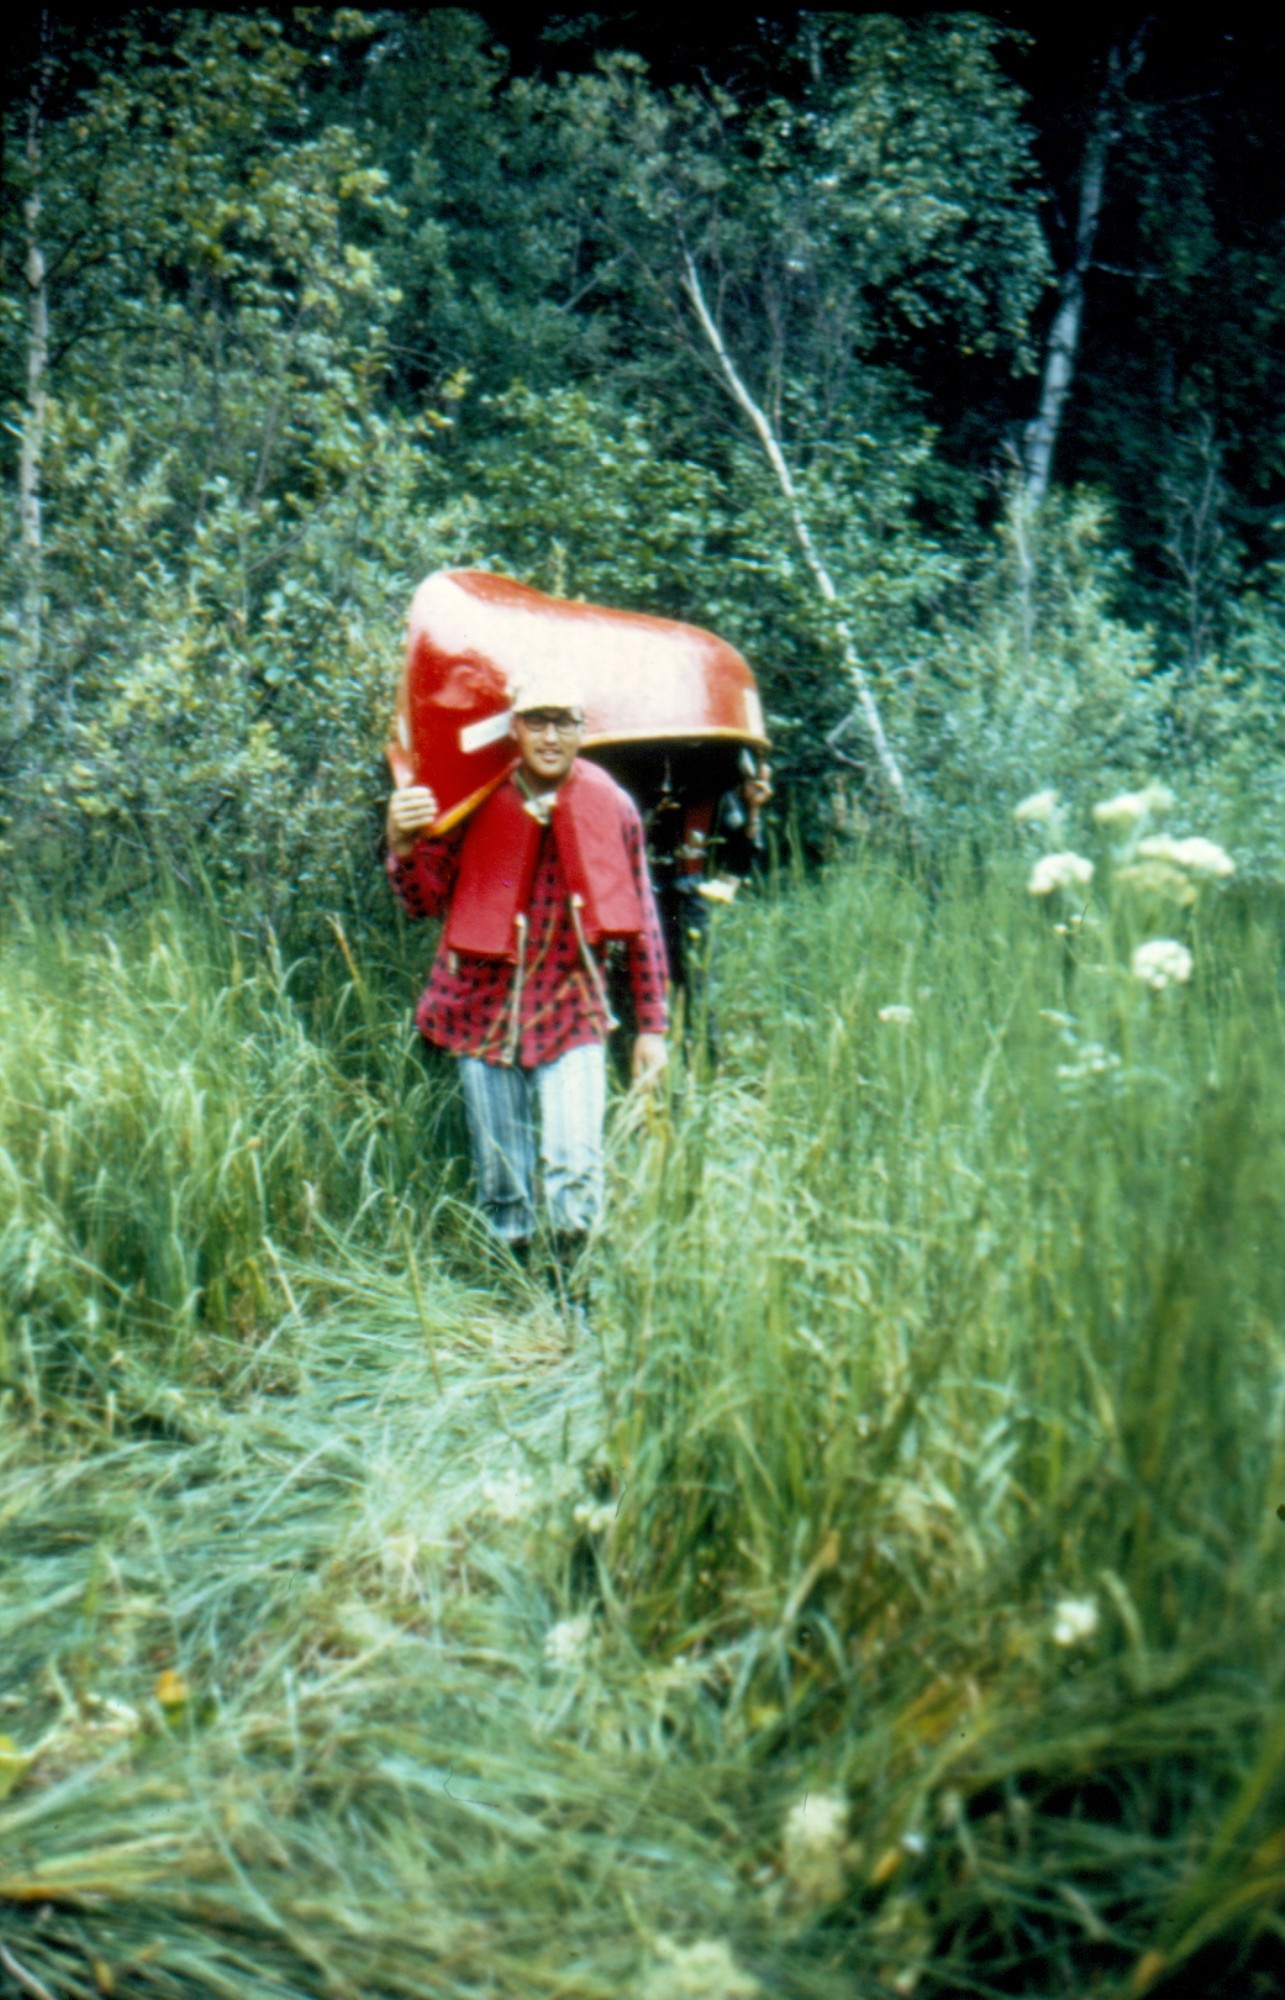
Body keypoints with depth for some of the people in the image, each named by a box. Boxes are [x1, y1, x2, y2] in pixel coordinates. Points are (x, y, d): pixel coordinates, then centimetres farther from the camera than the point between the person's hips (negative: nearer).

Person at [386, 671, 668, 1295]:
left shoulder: (612, 808, -1)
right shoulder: (476, 804, -3)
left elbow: (641, 922, 5)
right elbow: (425, 901, -3)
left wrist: (652, 1025, 4)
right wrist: (404, 844, -24)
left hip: (572, 1012, 0)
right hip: (485, 1010, 1)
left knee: (575, 1167, -13)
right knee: (500, 1184, 6)